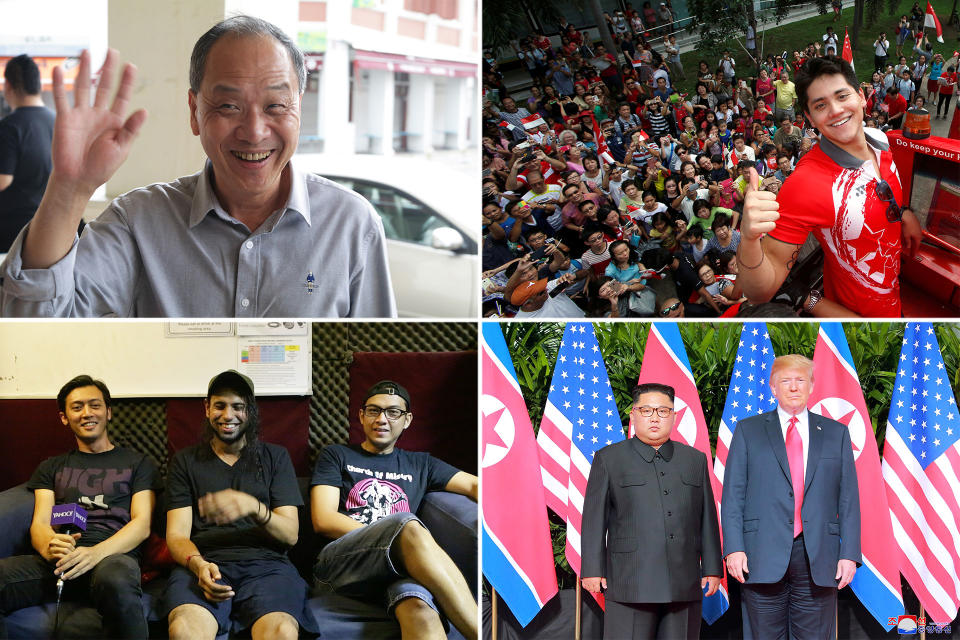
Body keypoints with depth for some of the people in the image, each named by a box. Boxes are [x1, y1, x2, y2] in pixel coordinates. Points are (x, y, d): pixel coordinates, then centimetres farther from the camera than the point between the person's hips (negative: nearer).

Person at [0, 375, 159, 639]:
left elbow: (142, 524, 6)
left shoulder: (137, 464, 20)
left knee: (116, 582, -44)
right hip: (56, 562, 2)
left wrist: (96, 553, -16)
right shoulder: (51, 468, 29)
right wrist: (49, 546, -14)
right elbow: (40, 523, 15)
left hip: (113, 555, -2)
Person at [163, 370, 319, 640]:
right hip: (205, 563, 0)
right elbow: (177, 534, 9)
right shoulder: (185, 461, 19)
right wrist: (198, 564, -15)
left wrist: (254, 507, -15)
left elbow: (290, 534, 7)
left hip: (264, 563, 0)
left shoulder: (275, 457, 18)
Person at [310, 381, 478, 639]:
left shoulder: (420, 464, 30)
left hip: (396, 568, 3)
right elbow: (323, 521, 7)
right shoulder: (336, 456, 21)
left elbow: (474, 485, 21)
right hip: (339, 564, -2)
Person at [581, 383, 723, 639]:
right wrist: (592, 570, -3)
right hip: (629, 585, -3)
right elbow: (595, 518, 3)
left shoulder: (695, 459, 16)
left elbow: (707, 518, 15)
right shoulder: (608, 459, 7)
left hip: (684, 586, 3)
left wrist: (712, 568, 10)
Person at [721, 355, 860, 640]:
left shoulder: (836, 433, 14)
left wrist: (849, 553, 0)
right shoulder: (748, 431, 10)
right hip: (763, 558, -1)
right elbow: (733, 495, 5)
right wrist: (733, 548, -7)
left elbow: (848, 499, 10)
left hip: (818, 559, 1)